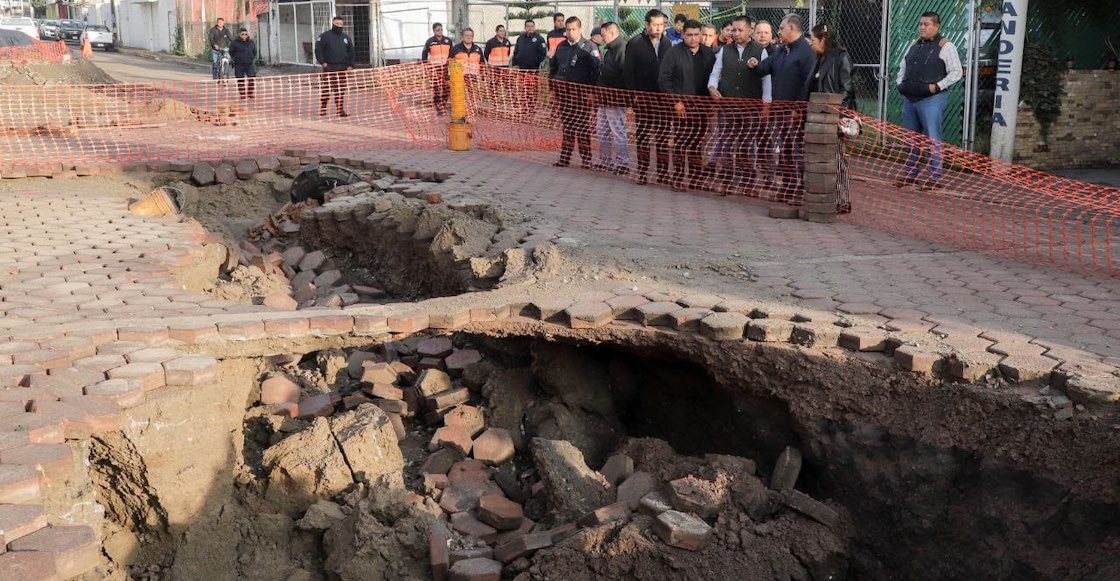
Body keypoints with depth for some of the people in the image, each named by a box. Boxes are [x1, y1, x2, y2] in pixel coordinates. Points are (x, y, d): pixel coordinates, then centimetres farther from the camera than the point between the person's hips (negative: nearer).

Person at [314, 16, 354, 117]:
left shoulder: (346, 37, 15)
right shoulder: (325, 36, 2)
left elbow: (351, 52, 17)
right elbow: (318, 50, -2)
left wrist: (350, 65, 7)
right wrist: (322, 62, -10)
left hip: (342, 68, 4)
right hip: (329, 67, -4)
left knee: (341, 90, 3)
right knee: (326, 89, -5)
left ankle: (340, 109, 7)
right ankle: (322, 109, 3)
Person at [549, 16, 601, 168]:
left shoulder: (590, 47, -3)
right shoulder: (561, 46, 12)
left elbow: (596, 70, -7)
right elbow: (553, 67, 23)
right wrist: (553, 85, 14)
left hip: (582, 93, -5)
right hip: (564, 92, 5)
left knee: (583, 126, -1)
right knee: (567, 126, 10)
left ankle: (586, 158, 6)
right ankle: (564, 157, 15)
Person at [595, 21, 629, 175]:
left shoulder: (622, 49, -16)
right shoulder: (609, 49, 15)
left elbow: (626, 75, -23)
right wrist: (599, 91, 17)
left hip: (616, 100, -11)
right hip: (604, 99, 11)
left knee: (618, 132, -5)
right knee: (602, 131, 16)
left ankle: (622, 163, 2)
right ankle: (605, 161, 25)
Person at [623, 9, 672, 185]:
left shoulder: (667, 43, 8)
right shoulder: (635, 44, -2)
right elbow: (627, 71, -3)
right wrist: (633, 93, -10)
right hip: (642, 97, -3)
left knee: (663, 135, 2)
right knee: (642, 134, 2)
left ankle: (663, 173, 6)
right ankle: (642, 171, 8)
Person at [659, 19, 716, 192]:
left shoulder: (709, 53, 10)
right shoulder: (674, 52, -1)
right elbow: (663, 79, -3)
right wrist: (675, 101, -8)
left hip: (701, 106, 3)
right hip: (681, 106, -3)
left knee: (697, 144, 6)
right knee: (680, 143, -6)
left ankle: (696, 179, 14)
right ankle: (678, 179, 2)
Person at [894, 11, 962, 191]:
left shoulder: (945, 46, -4)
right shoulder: (914, 45, 17)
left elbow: (956, 72, -8)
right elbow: (903, 67, 28)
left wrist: (937, 86, -15)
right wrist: (900, 83, 12)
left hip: (931, 100, -7)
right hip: (909, 99, 7)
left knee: (932, 139, -7)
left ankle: (934, 178, -4)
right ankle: (911, 173, 23)